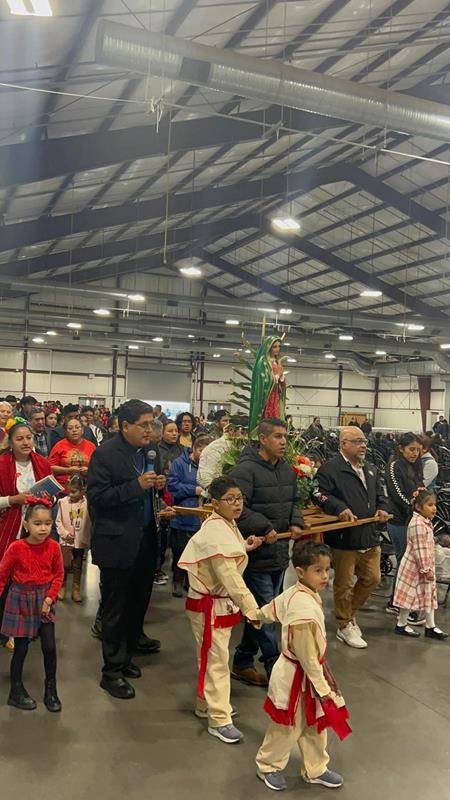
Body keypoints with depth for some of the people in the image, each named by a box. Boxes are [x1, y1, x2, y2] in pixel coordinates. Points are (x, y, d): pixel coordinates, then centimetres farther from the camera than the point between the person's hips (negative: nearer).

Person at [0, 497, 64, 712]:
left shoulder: (53, 547, -9)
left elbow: (58, 575, 0)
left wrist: (50, 597, -8)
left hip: (44, 599, 2)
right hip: (21, 599, -2)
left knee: (50, 647, 1)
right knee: (21, 648, 6)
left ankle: (51, 691, 19)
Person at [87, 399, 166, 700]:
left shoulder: (150, 450, 7)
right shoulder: (105, 454, -14)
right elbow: (96, 497, -18)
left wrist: (158, 484, -4)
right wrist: (137, 485, -24)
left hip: (145, 540, 7)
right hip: (117, 542, -7)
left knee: (139, 600, 16)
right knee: (115, 608, 5)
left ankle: (125, 655, 34)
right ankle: (112, 671, 19)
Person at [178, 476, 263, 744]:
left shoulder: (227, 526, 4)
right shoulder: (216, 533, -27)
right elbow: (230, 577, -30)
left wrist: (244, 547, 2)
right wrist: (252, 609, -29)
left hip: (223, 603, 10)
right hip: (209, 606, -10)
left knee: (212, 656, 22)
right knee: (216, 660, 1)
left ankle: (207, 704, 39)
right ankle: (219, 720, 14)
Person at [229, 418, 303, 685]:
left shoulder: (287, 470, 11)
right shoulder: (245, 469, -16)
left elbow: (295, 500, 22)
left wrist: (296, 522, 4)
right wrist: (264, 528, -21)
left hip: (279, 552, 9)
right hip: (256, 552, -8)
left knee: (261, 609, 16)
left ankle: (243, 662, 29)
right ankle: (275, 665, 10)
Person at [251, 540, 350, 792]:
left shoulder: (294, 593, -4)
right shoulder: (304, 606, -32)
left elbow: (270, 610, 15)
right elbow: (307, 655, -27)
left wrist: (254, 615, 35)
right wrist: (322, 687, -18)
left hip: (310, 672, 9)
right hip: (297, 677, -9)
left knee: (315, 725, 22)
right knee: (287, 728, 13)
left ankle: (316, 769, 40)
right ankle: (268, 766, 36)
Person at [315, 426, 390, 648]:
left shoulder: (371, 470, 16)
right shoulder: (330, 469, -11)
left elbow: (379, 495, 26)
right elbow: (321, 494, -18)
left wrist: (381, 509, 7)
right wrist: (340, 508, -28)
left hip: (369, 536, 8)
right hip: (344, 538, -7)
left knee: (372, 578, 15)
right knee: (344, 584, 5)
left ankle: (350, 612, 36)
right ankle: (345, 626, 22)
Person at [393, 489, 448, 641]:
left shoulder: (426, 522, 6)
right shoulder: (418, 524, -23)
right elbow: (420, 550, -24)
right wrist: (426, 569, -22)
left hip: (425, 566, 10)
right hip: (415, 567, -10)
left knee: (429, 595, 14)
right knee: (410, 595, 2)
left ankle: (430, 627, 23)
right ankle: (401, 625, 15)